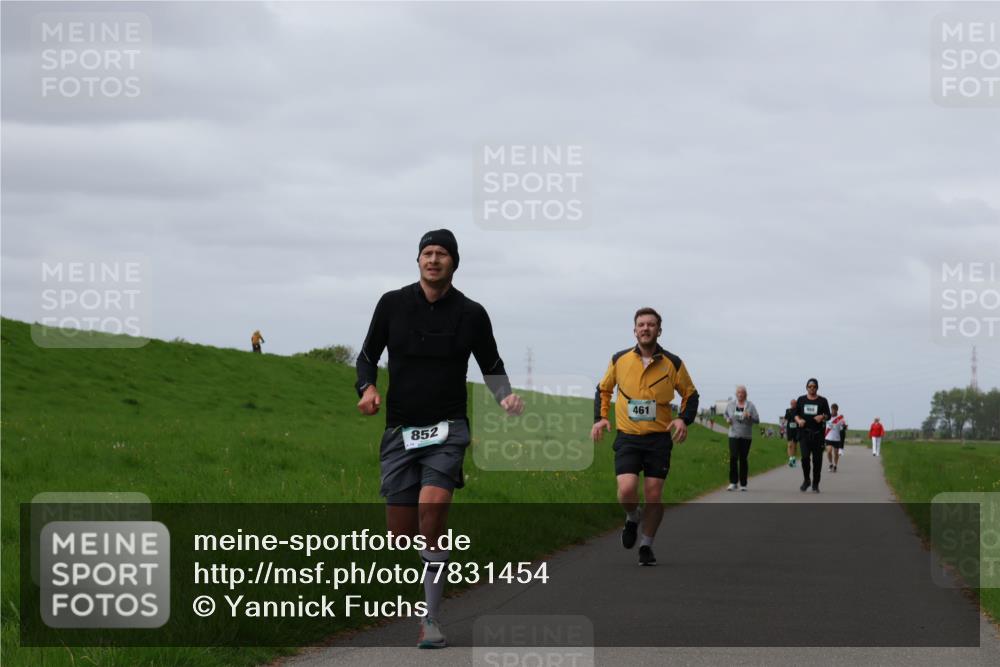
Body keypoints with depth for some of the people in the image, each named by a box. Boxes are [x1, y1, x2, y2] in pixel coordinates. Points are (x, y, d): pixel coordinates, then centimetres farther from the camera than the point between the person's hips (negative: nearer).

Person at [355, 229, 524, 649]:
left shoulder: (471, 314, 3)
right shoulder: (393, 304, 3)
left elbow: (491, 365, 15)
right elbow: (368, 355, 12)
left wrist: (505, 397, -4)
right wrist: (367, 388, -8)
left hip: (448, 429, -2)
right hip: (400, 430, 2)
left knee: (433, 505, -24)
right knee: (401, 532, -1)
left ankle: (431, 619, -20)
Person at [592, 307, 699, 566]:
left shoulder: (673, 363, 0)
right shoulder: (619, 360, 3)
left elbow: (690, 394, 11)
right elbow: (603, 389, 18)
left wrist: (684, 419, -6)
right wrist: (601, 417, 4)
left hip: (659, 438, 0)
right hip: (627, 437, 0)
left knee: (653, 495, -2)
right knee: (627, 490, -16)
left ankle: (647, 546, 16)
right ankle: (632, 518, 18)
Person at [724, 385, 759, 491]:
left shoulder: (750, 406, 0)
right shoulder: (730, 405, 5)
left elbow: (757, 420, -3)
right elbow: (726, 414, 24)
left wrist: (749, 416, -22)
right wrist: (727, 419, 1)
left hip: (746, 436, 0)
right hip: (733, 435, 0)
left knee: (743, 459, 1)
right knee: (733, 457, -14)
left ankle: (743, 484, 10)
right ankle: (733, 482, -11)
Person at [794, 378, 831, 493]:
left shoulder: (822, 401, 6)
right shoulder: (801, 400, 9)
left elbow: (828, 415, 7)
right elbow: (796, 414, 12)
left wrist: (823, 416, -14)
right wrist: (799, 420, -9)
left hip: (817, 433, 0)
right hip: (804, 433, 0)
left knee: (817, 459, 1)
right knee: (805, 457, -14)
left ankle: (815, 485, 12)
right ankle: (806, 480, 8)